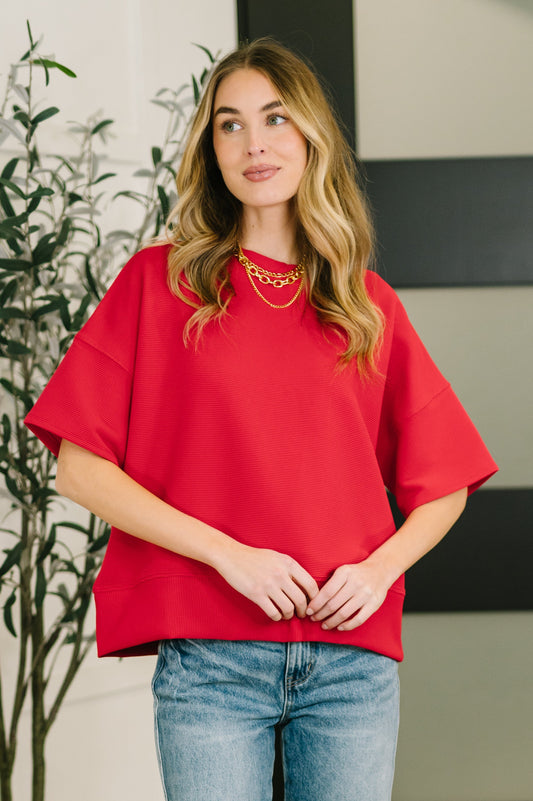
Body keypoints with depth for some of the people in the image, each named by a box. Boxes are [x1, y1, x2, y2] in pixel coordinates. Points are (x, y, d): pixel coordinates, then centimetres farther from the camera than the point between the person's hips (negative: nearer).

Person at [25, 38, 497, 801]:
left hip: (355, 656, 2)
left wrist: (378, 568, -5)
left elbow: (444, 485, 15)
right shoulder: (160, 281, 5)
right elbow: (81, 468, -2)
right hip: (209, 658, -2)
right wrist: (228, 553, -11)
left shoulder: (370, 305, 12)